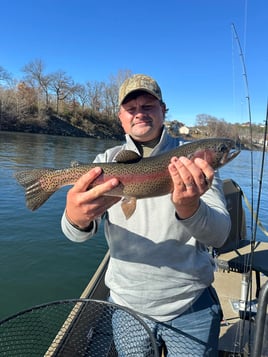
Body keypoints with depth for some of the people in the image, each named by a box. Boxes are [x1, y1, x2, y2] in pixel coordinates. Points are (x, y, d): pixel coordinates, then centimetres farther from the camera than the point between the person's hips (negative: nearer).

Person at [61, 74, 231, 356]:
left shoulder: (192, 158, -9)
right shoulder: (107, 161, -5)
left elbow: (219, 234, -18)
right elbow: (78, 234, -14)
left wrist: (189, 209, -40)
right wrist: (76, 218, -38)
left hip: (192, 307, 0)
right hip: (125, 304, 1)